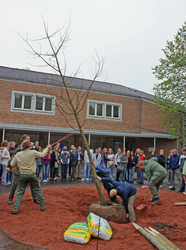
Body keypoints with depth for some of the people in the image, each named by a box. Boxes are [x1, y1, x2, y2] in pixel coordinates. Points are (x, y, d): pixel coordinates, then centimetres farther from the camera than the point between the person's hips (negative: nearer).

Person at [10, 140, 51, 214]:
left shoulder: (18, 155, -1)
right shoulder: (33, 152, -10)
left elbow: (12, 164, 4)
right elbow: (42, 155, 3)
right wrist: (47, 148, 18)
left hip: (22, 175, 2)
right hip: (32, 175, -2)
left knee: (20, 192, 11)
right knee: (38, 190, 12)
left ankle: (16, 208, 6)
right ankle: (43, 206, 20)